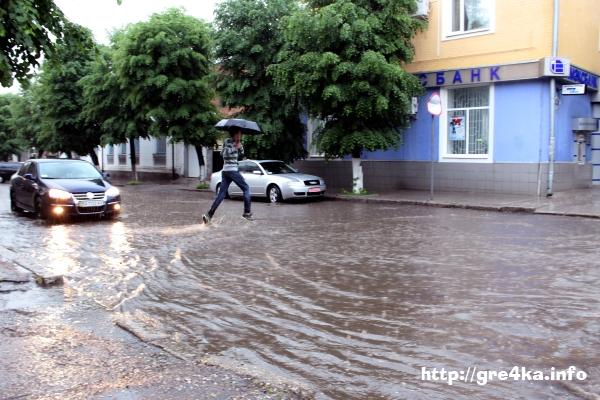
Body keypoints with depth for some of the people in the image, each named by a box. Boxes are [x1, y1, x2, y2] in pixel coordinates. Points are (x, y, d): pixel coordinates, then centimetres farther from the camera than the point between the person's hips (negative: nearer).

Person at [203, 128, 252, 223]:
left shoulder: (235, 143, 18)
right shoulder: (228, 141, -6)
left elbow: (240, 157, 22)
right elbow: (223, 153, -18)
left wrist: (240, 147, 7)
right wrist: (236, 147, -13)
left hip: (225, 171, 8)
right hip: (232, 170, -8)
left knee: (221, 194, 3)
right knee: (246, 188, 2)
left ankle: (209, 214, -5)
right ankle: (247, 212, 2)